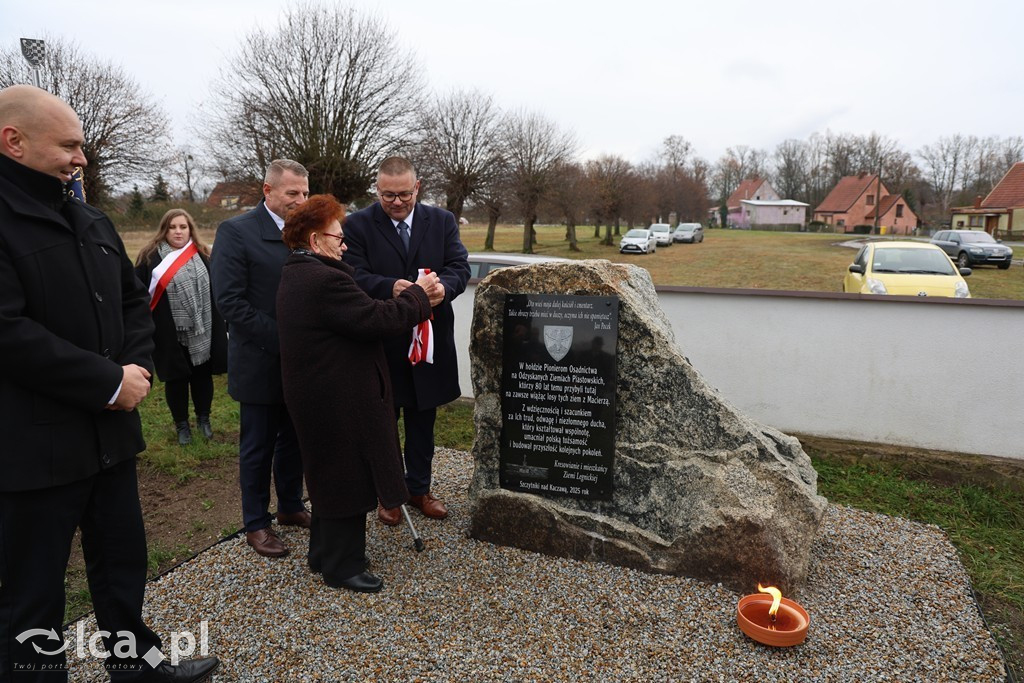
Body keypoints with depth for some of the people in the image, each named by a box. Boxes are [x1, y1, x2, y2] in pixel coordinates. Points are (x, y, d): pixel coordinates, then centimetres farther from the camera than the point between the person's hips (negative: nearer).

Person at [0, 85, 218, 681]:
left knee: (123, 561, 21)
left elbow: (135, 300, 15)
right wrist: (109, 383, -18)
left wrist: (135, 368, -3)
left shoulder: (94, 223, 11)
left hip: (111, 430, 8)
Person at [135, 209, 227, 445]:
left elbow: (215, 291, 9)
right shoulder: (150, 257, -2)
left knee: (202, 375, 11)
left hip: (201, 331, 2)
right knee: (175, 378, 8)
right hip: (169, 333, -2)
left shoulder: (202, 255, 6)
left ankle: (203, 418, 29)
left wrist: (219, 327, 6)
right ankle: (181, 424, 23)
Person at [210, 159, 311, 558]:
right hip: (261, 362, -5)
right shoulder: (236, 232, -10)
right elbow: (229, 301, -17)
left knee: (294, 440, 17)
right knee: (258, 447, 8)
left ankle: (291, 506, 36)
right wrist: (282, 340, -20)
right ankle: (256, 524, 24)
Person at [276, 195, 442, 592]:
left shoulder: (295, 275, 11)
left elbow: (358, 314, 8)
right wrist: (418, 295, -10)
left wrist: (413, 298, 4)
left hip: (314, 394, 11)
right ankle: (343, 567, 20)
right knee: (348, 479, 4)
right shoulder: (325, 280, -24)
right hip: (339, 401, -11)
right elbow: (378, 320, -24)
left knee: (331, 475, 23)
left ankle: (324, 553, 39)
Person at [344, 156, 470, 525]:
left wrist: (443, 286, -27)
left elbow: (460, 267, -4)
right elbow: (356, 275, -14)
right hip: (380, 342, -2)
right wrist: (391, 287, -34)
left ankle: (419, 488, 35)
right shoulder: (357, 225, -5)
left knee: (422, 421, 16)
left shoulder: (442, 221, 3)